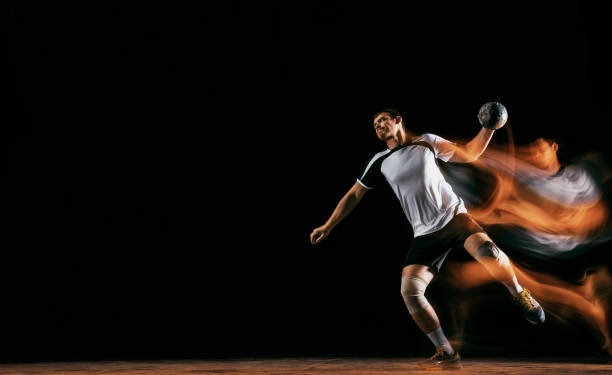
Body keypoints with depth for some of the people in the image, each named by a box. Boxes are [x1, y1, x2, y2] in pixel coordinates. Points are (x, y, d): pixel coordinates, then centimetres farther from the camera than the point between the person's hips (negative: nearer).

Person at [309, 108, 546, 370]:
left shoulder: (426, 142, 8)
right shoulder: (380, 163, 11)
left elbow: (468, 154, 9)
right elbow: (354, 195, 18)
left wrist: (488, 128, -5)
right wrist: (327, 226, 15)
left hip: (454, 216, -2)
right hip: (426, 234, 2)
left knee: (486, 250, -33)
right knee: (409, 291, -17)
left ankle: (519, 295, -3)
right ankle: (447, 354, -5)